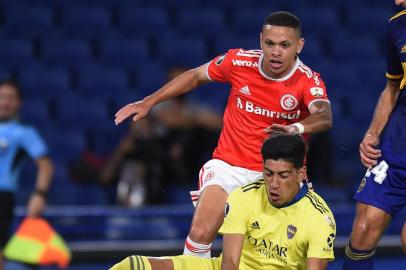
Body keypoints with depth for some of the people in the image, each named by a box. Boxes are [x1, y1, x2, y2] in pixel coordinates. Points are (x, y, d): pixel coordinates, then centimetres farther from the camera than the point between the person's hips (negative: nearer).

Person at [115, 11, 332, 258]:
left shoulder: (308, 80, -17)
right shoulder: (239, 61, -10)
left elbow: (324, 116, -38)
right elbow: (196, 76, 8)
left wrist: (296, 128, -61)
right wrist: (148, 103, 8)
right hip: (229, 164, 1)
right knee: (200, 235, -16)